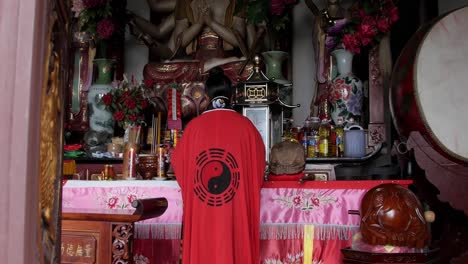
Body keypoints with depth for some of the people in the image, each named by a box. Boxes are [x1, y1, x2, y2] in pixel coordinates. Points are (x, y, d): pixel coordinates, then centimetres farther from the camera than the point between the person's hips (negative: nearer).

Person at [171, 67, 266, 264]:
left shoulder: (195, 126, -3)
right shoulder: (245, 125, -4)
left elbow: (180, 164, 8)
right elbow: (258, 165, 8)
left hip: (201, 209, 1)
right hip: (237, 208, -1)